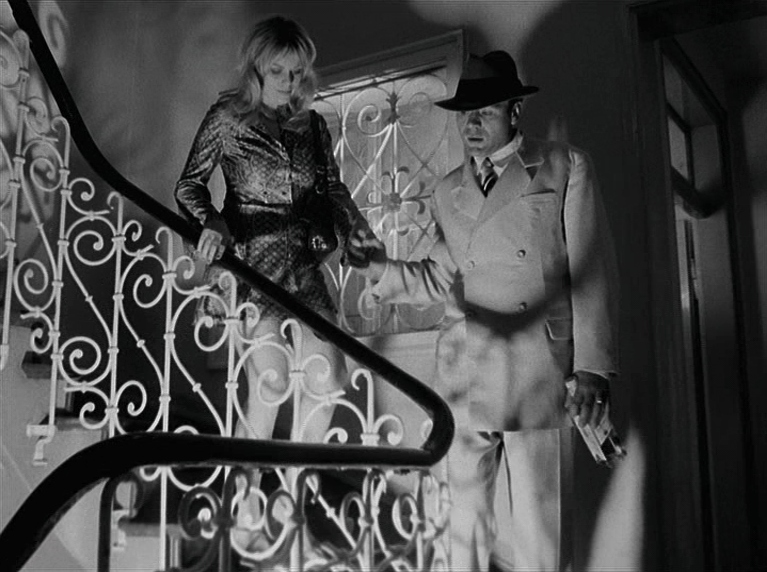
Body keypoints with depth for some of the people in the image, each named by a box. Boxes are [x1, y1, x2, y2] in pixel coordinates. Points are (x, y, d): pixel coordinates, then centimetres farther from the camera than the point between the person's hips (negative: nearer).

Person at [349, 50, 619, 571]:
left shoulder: (565, 167, 7)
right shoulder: (448, 192, 20)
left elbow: (591, 272, 1)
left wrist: (593, 368, -7)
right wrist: (383, 268, 1)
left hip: (539, 373, -3)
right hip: (465, 377, 4)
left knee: (538, 527, -3)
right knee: (468, 520, 6)